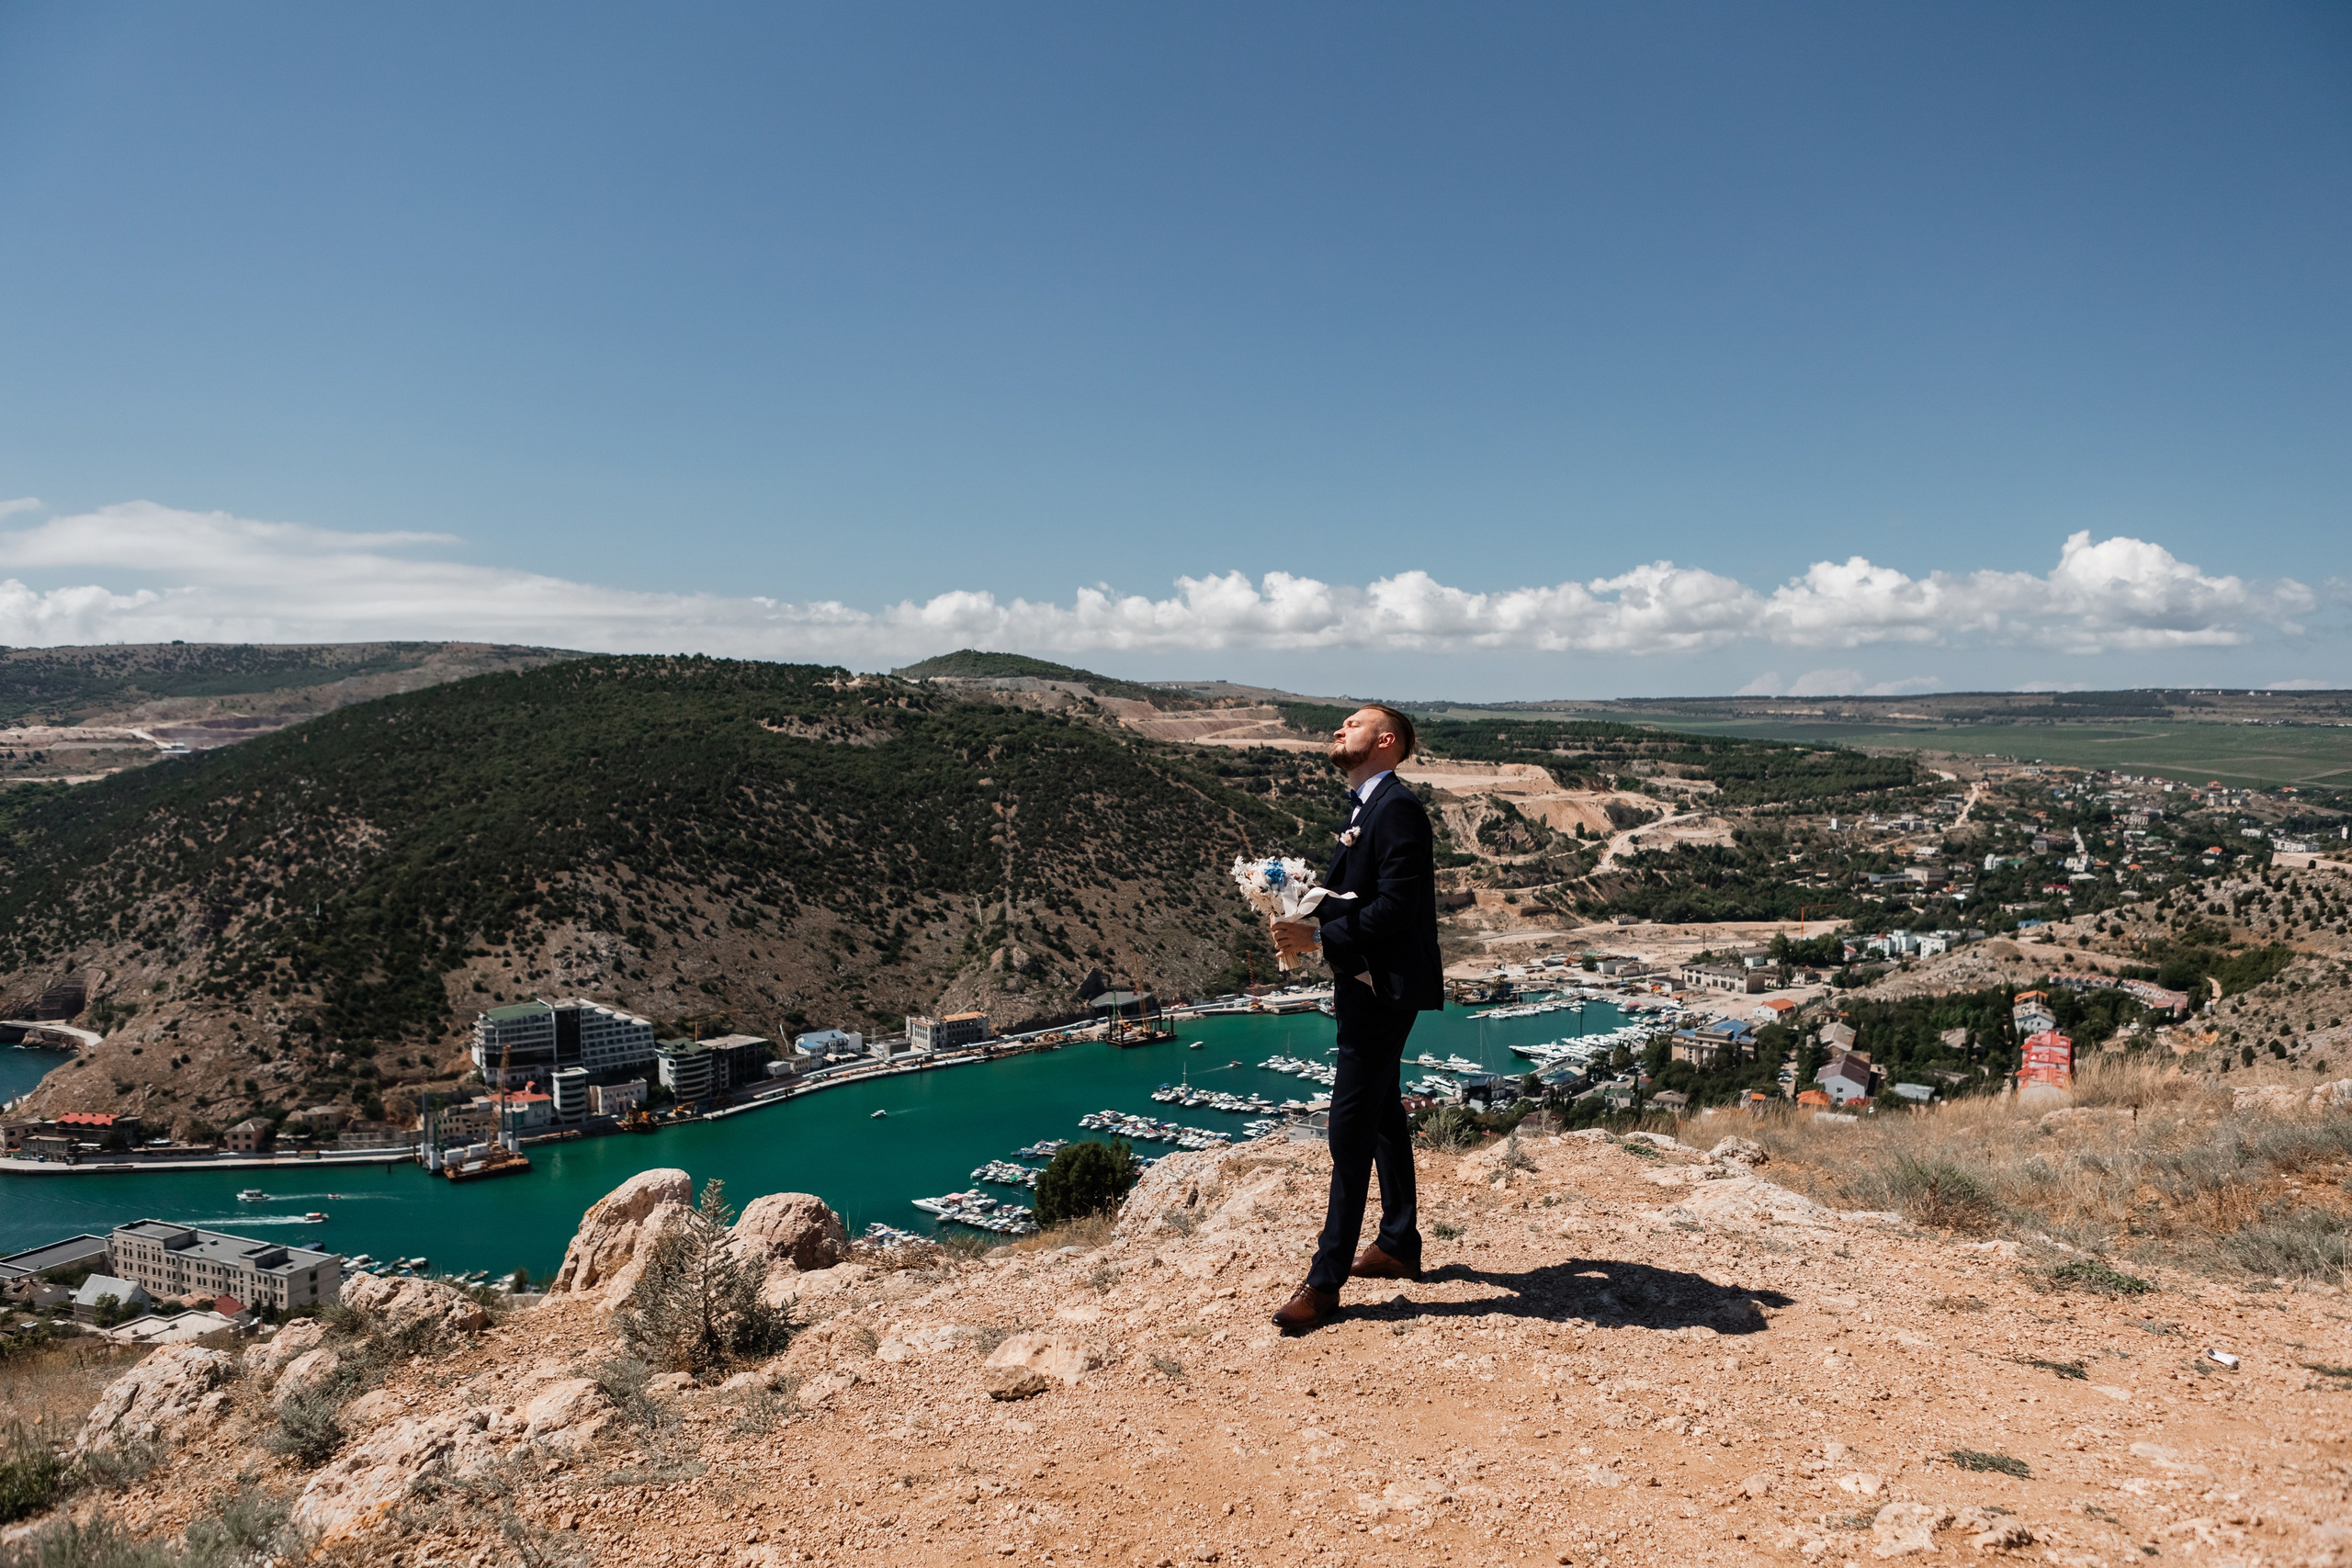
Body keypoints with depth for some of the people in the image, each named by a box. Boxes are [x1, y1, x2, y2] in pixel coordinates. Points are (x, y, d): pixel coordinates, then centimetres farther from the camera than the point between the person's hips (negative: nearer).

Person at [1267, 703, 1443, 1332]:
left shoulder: (1397, 808, -18)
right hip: (1364, 986, 10)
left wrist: (1317, 936, -23)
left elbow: (1396, 908, -25)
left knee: (1351, 1130, -5)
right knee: (1382, 1115, 19)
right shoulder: (1363, 807, 14)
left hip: (1383, 991, -10)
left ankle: (1326, 1280, 2)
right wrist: (1305, 916, -2)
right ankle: (1399, 1245, 33)